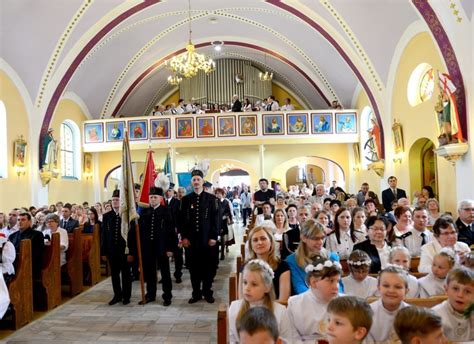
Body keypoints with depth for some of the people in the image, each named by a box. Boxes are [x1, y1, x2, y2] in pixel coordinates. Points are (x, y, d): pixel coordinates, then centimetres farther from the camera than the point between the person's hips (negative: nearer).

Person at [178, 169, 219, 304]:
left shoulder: (212, 198, 1)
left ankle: (207, 292, 23)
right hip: (191, 240, 1)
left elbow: (216, 219, 0)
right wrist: (184, 237, -3)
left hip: (208, 240, -1)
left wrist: (213, 237, -6)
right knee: (194, 267, 7)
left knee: (209, 267, 7)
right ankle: (196, 293, 21)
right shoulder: (185, 199, 5)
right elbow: (181, 220, 5)